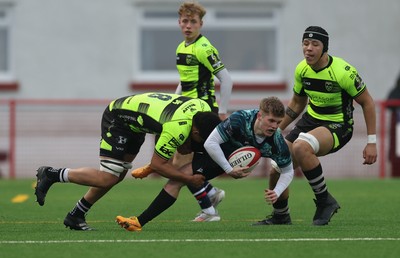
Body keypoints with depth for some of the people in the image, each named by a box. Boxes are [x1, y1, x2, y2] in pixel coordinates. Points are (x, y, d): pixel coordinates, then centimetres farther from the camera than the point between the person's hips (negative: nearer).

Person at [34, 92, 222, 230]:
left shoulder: (203, 108, -12)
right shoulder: (178, 129, -35)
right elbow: (157, 164, -25)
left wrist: (185, 145, -7)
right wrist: (189, 180, -20)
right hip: (117, 119, -9)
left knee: (118, 176, 10)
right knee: (107, 179, -15)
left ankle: (75, 216, 19)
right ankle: (51, 175, -3)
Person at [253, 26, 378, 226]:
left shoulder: (343, 72, -21)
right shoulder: (301, 69, -3)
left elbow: (367, 102, -11)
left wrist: (371, 142, -13)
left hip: (338, 125, -7)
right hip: (311, 120, 7)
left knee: (300, 147, -37)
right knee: (277, 171, -1)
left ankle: (324, 201, -21)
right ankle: (280, 216, 29)